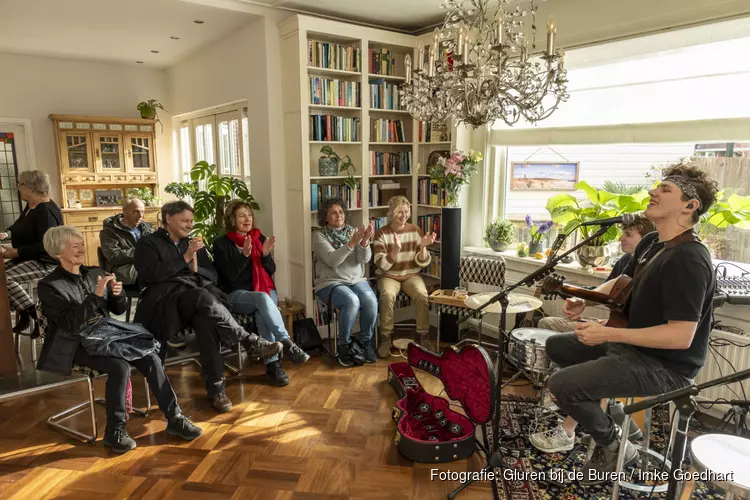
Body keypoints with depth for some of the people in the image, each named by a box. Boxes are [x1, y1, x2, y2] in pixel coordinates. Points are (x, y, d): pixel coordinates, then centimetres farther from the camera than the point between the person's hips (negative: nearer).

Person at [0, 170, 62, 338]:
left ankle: (34, 315, -14)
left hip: (45, 262, -10)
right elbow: (22, 228, 28)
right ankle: (24, 314, 1)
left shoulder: (46, 210, -21)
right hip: (29, 259, 10)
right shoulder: (30, 206, 10)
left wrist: (17, 252, -25)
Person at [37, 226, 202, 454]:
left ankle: (174, 418, -11)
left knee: (150, 357, -19)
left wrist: (117, 294, -9)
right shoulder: (49, 286, -6)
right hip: (78, 342, -5)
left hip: (106, 329, 5)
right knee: (120, 366, -31)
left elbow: (118, 310, 13)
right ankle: (115, 431, -13)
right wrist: (96, 295, -26)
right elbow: (70, 323, -18)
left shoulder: (96, 273, 10)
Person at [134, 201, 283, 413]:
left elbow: (212, 274, 17)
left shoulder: (193, 243, 25)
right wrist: (185, 258, -10)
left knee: (207, 320, -33)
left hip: (197, 295, 4)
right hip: (166, 297, -4)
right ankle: (250, 341, -32)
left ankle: (216, 388, -32)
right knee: (204, 299, -37)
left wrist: (196, 269, -4)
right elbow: (151, 275, -9)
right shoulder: (148, 243, 9)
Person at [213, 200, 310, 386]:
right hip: (237, 294, -3)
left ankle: (272, 363, -35)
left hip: (265, 290, 3)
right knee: (262, 299, -37)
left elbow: (271, 271, 9)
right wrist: (245, 255, -22)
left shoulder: (259, 238, 11)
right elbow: (229, 276, -10)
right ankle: (287, 343, -39)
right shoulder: (221, 244, 0)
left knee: (262, 312, -33)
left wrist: (266, 255, -11)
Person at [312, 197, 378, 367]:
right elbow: (332, 260, -18)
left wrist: (364, 242, -24)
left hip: (356, 280, 4)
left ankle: (366, 342, -5)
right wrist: (352, 243, -27)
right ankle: (343, 344, -12)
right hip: (330, 283, -4)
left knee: (371, 301, -27)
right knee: (352, 301, -33)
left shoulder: (353, 231, 8)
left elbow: (364, 259, -4)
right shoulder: (319, 235, -2)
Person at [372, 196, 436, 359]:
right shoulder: (382, 233, -7)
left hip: (411, 275, 2)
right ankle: (385, 339, -19)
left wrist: (423, 247, -22)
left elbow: (422, 263, -2)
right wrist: (395, 250, -32)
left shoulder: (415, 231, 0)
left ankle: (423, 336, -13)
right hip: (388, 276, -2)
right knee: (387, 295, -33)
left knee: (422, 295, -29)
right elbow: (381, 265, -17)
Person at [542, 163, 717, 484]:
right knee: (557, 346, 18)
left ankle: (613, 445, 4)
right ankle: (598, 408, 24)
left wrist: (608, 334, -29)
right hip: (633, 344, 10)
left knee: (561, 385, -22)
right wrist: (586, 299, -1)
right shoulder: (651, 243, 4)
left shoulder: (689, 259, -27)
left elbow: (681, 336, -30)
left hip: (666, 366, -10)